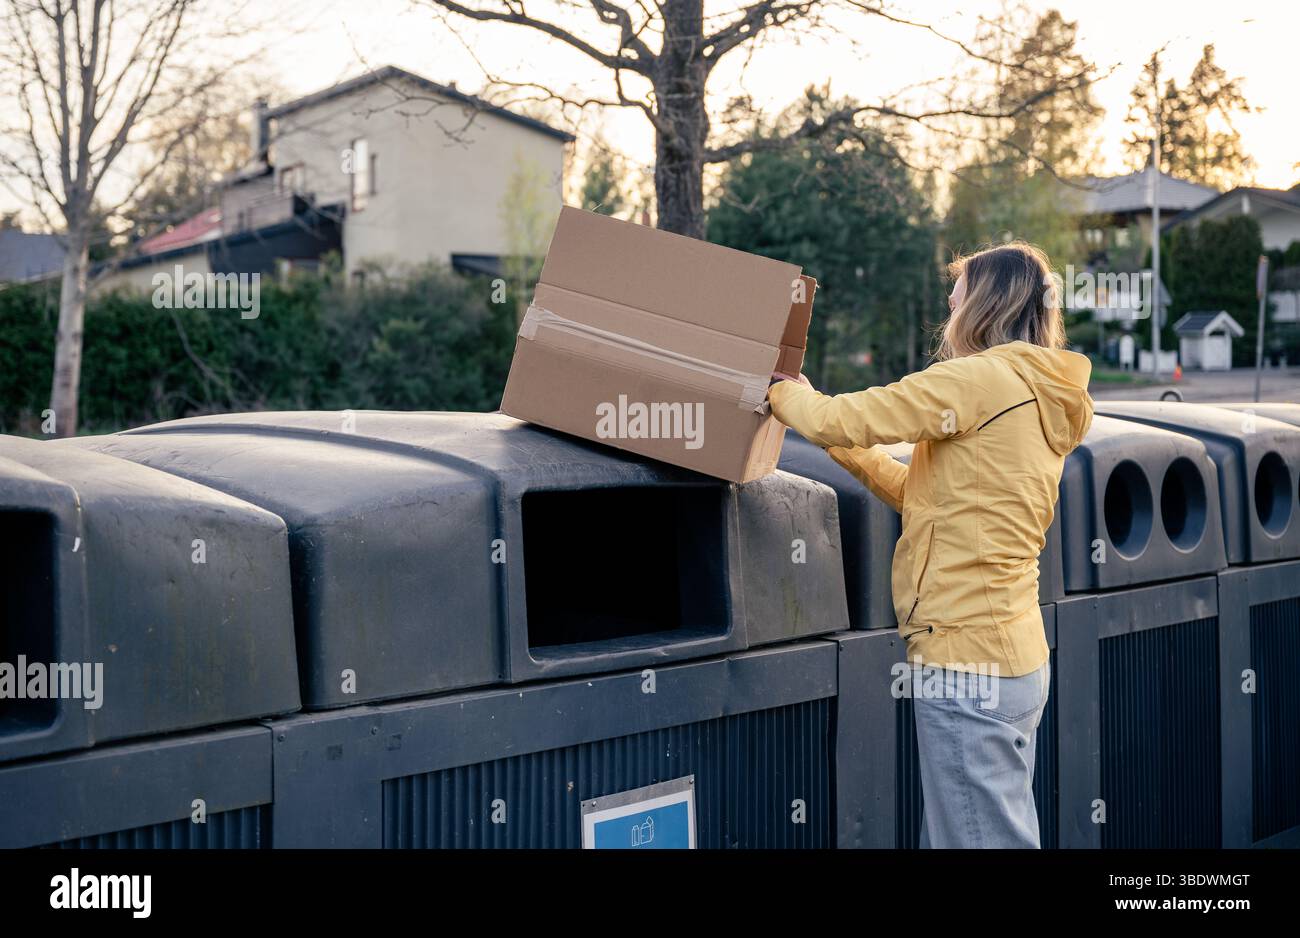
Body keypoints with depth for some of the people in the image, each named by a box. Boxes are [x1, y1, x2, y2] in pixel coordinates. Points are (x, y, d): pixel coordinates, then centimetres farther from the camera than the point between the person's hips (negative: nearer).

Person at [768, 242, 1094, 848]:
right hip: (1015, 657, 10)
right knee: (1008, 831, 16)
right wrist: (842, 442, 19)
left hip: (967, 660, -10)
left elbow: (839, 421, -13)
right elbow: (920, 494, 20)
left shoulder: (980, 379, -13)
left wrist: (782, 392, 6)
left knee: (977, 838, -3)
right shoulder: (1043, 400, 17)